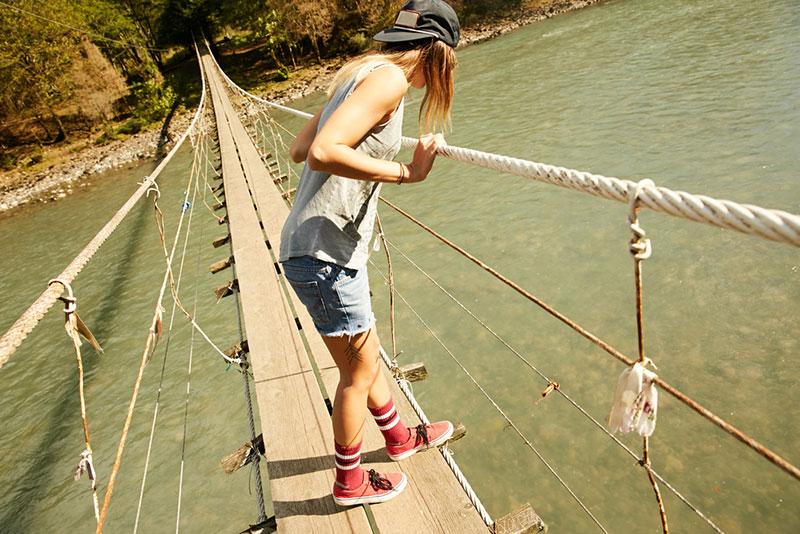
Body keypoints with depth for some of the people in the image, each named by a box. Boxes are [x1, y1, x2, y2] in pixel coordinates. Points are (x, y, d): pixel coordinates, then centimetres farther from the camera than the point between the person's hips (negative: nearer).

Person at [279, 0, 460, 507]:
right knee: (359, 370, 9)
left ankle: (400, 437, 46)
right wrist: (405, 172, -20)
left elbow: (299, 149, 15)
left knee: (365, 356, 23)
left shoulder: (362, 73, 14)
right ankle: (350, 481, 32)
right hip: (324, 255, -10)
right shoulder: (389, 77, -13)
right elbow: (323, 154, -26)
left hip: (323, 248, 10)